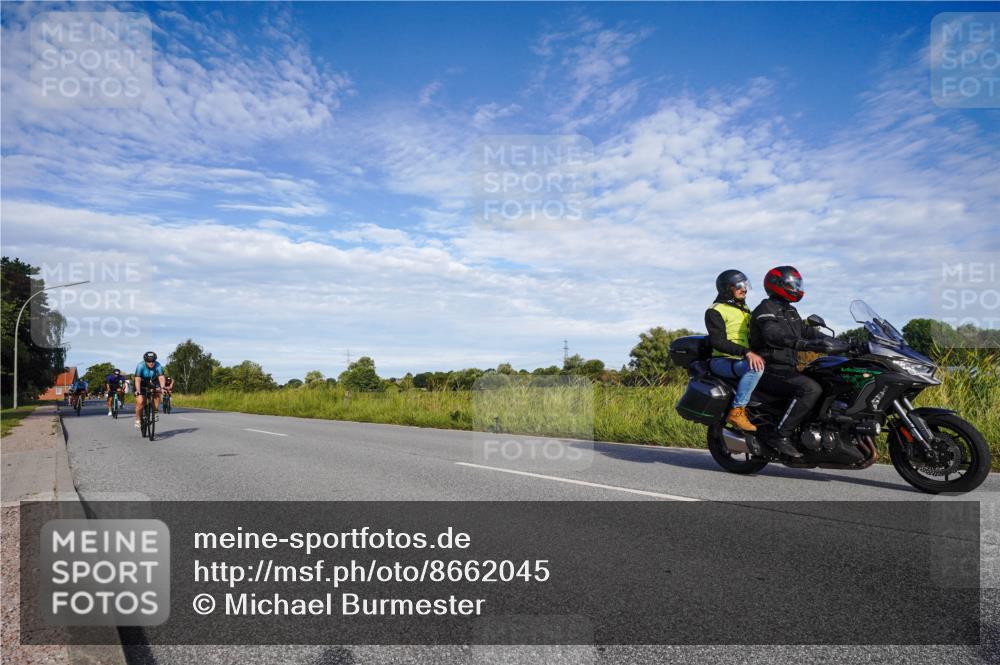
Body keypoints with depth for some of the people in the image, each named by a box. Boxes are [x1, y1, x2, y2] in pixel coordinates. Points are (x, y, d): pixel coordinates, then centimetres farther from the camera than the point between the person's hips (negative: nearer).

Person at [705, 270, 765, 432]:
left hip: (743, 360, 9)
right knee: (755, 368, -35)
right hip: (723, 361, -9)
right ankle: (737, 411, -32)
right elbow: (719, 342, -19)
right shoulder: (716, 311, -6)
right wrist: (747, 353, -30)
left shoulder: (744, 309, 23)